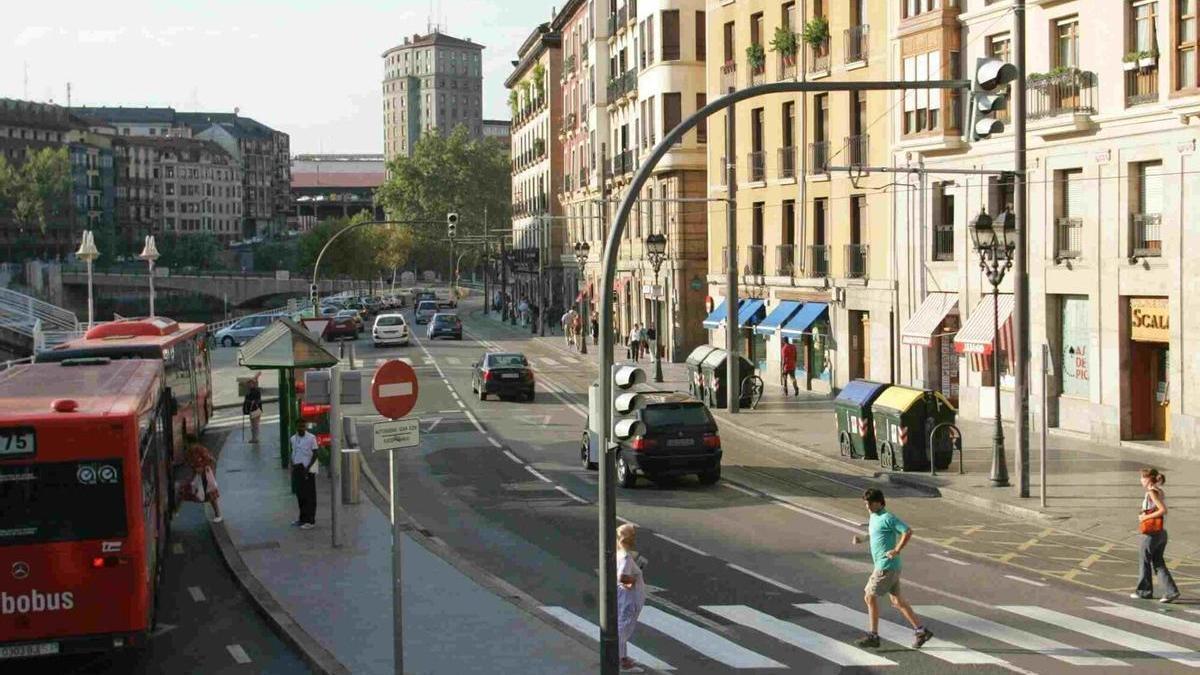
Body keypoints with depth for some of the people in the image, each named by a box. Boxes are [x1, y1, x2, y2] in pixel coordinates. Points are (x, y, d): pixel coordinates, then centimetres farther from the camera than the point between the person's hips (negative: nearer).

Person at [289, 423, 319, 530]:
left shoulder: (311, 438, -8)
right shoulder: (293, 438, 8)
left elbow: (315, 455, -8)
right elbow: (293, 453, 16)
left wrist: (308, 468, -15)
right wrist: (293, 465, 1)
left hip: (308, 471, -6)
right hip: (297, 470, 6)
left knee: (309, 496, -3)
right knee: (300, 495, 11)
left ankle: (310, 521, 0)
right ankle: (302, 518, 23)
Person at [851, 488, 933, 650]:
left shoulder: (888, 518, -14)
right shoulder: (874, 517, 14)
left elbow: (908, 531, -20)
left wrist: (897, 550, -21)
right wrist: (861, 539, 13)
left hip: (886, 566, -10)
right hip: (884, 566, 10)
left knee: (870, 597, -3)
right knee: (897, 600, 11)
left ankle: (873, 636, 4)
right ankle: (920, 631, 13)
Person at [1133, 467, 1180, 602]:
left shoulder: (1152, 492, -15)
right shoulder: (1159, 491, 12)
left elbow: (1163, 510, -24)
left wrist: (1146, 517, -17)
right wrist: (1144, 514, 10)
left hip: (1151, 533, -8)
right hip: (1162, 532, 8)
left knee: (1145, 561, 6)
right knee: (1158, 563, 10)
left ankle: (1144, 591, 16)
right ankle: (1171, 591, 1)